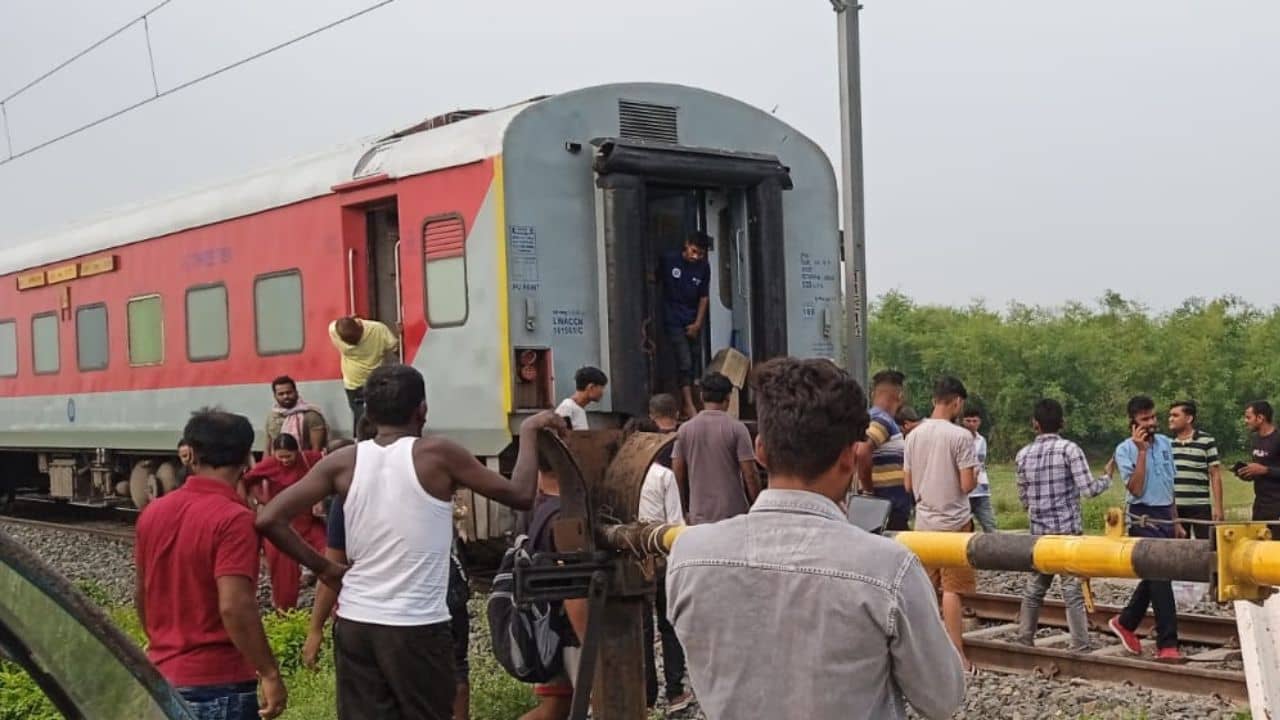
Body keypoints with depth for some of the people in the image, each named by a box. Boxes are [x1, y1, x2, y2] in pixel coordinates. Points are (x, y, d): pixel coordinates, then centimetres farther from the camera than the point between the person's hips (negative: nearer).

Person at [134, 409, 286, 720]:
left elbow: (141, 594, 15)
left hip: (161, 677, 7)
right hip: (217, 683, -7)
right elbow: (234, 607, -25)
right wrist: (269, 673, -18)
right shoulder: (233, 519, -17)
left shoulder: (153, 512, 5)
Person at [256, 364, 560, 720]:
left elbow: (269, 519, -1)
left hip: (354, 624, 4)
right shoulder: (438, 454, -8)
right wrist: (529, 431, 13)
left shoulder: (343, 462, 2)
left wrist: (323, 567, 7)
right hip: (417, 628, -4)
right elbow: (520, 495, -1)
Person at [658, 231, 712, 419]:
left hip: (693, 324, 4)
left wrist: (697, 324, -3)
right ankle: (689, 405, -10)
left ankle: (687, 402, 17)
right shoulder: (668, 259, -9)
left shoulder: (704, 267, -1)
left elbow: (703, 298, 4)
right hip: (673, 321, -4)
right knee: (684, 363, -11)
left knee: (694, 363, 6)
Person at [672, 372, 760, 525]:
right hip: (733, 514, -3)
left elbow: (678, 474, 6)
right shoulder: (737, 428, -6)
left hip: (699, 516, 3)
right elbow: (750, 474, -9)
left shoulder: (684, 430, 3)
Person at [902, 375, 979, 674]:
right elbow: (967, 485, -14)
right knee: (953, 590, -3)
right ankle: (956, 655, -1)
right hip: (954, 521, -5)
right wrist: (975, 474, 6)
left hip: (924, 521, 5)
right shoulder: (960, 436, -13)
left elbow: (908, 484, 8)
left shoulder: (914, 435, 4)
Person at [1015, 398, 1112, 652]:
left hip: (1039, 531, 4)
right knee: (1073, 589, -3)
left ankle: (1024, 640, 18)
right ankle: (1080, 647, -3)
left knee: (1034, 588, 13)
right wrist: (1107, 479, 8)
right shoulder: (1069, 449, -8)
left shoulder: (1023, 455, 5)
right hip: (1068, 530, -4)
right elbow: (1088, 489, -12)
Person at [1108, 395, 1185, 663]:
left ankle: (1125, 623, 31)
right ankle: (1167, 644, -6)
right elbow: (1136, 489, -18)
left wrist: (1176, 522, 18)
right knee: (1160, 579, -9)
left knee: (1154, 578, 13)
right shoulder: (1125, 450, -8)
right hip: (1144, 519, -6)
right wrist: (1141, 451, -19)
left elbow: (1169, 485, 18)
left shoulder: (1165, 443, 10)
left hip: (1165, 518, 7)